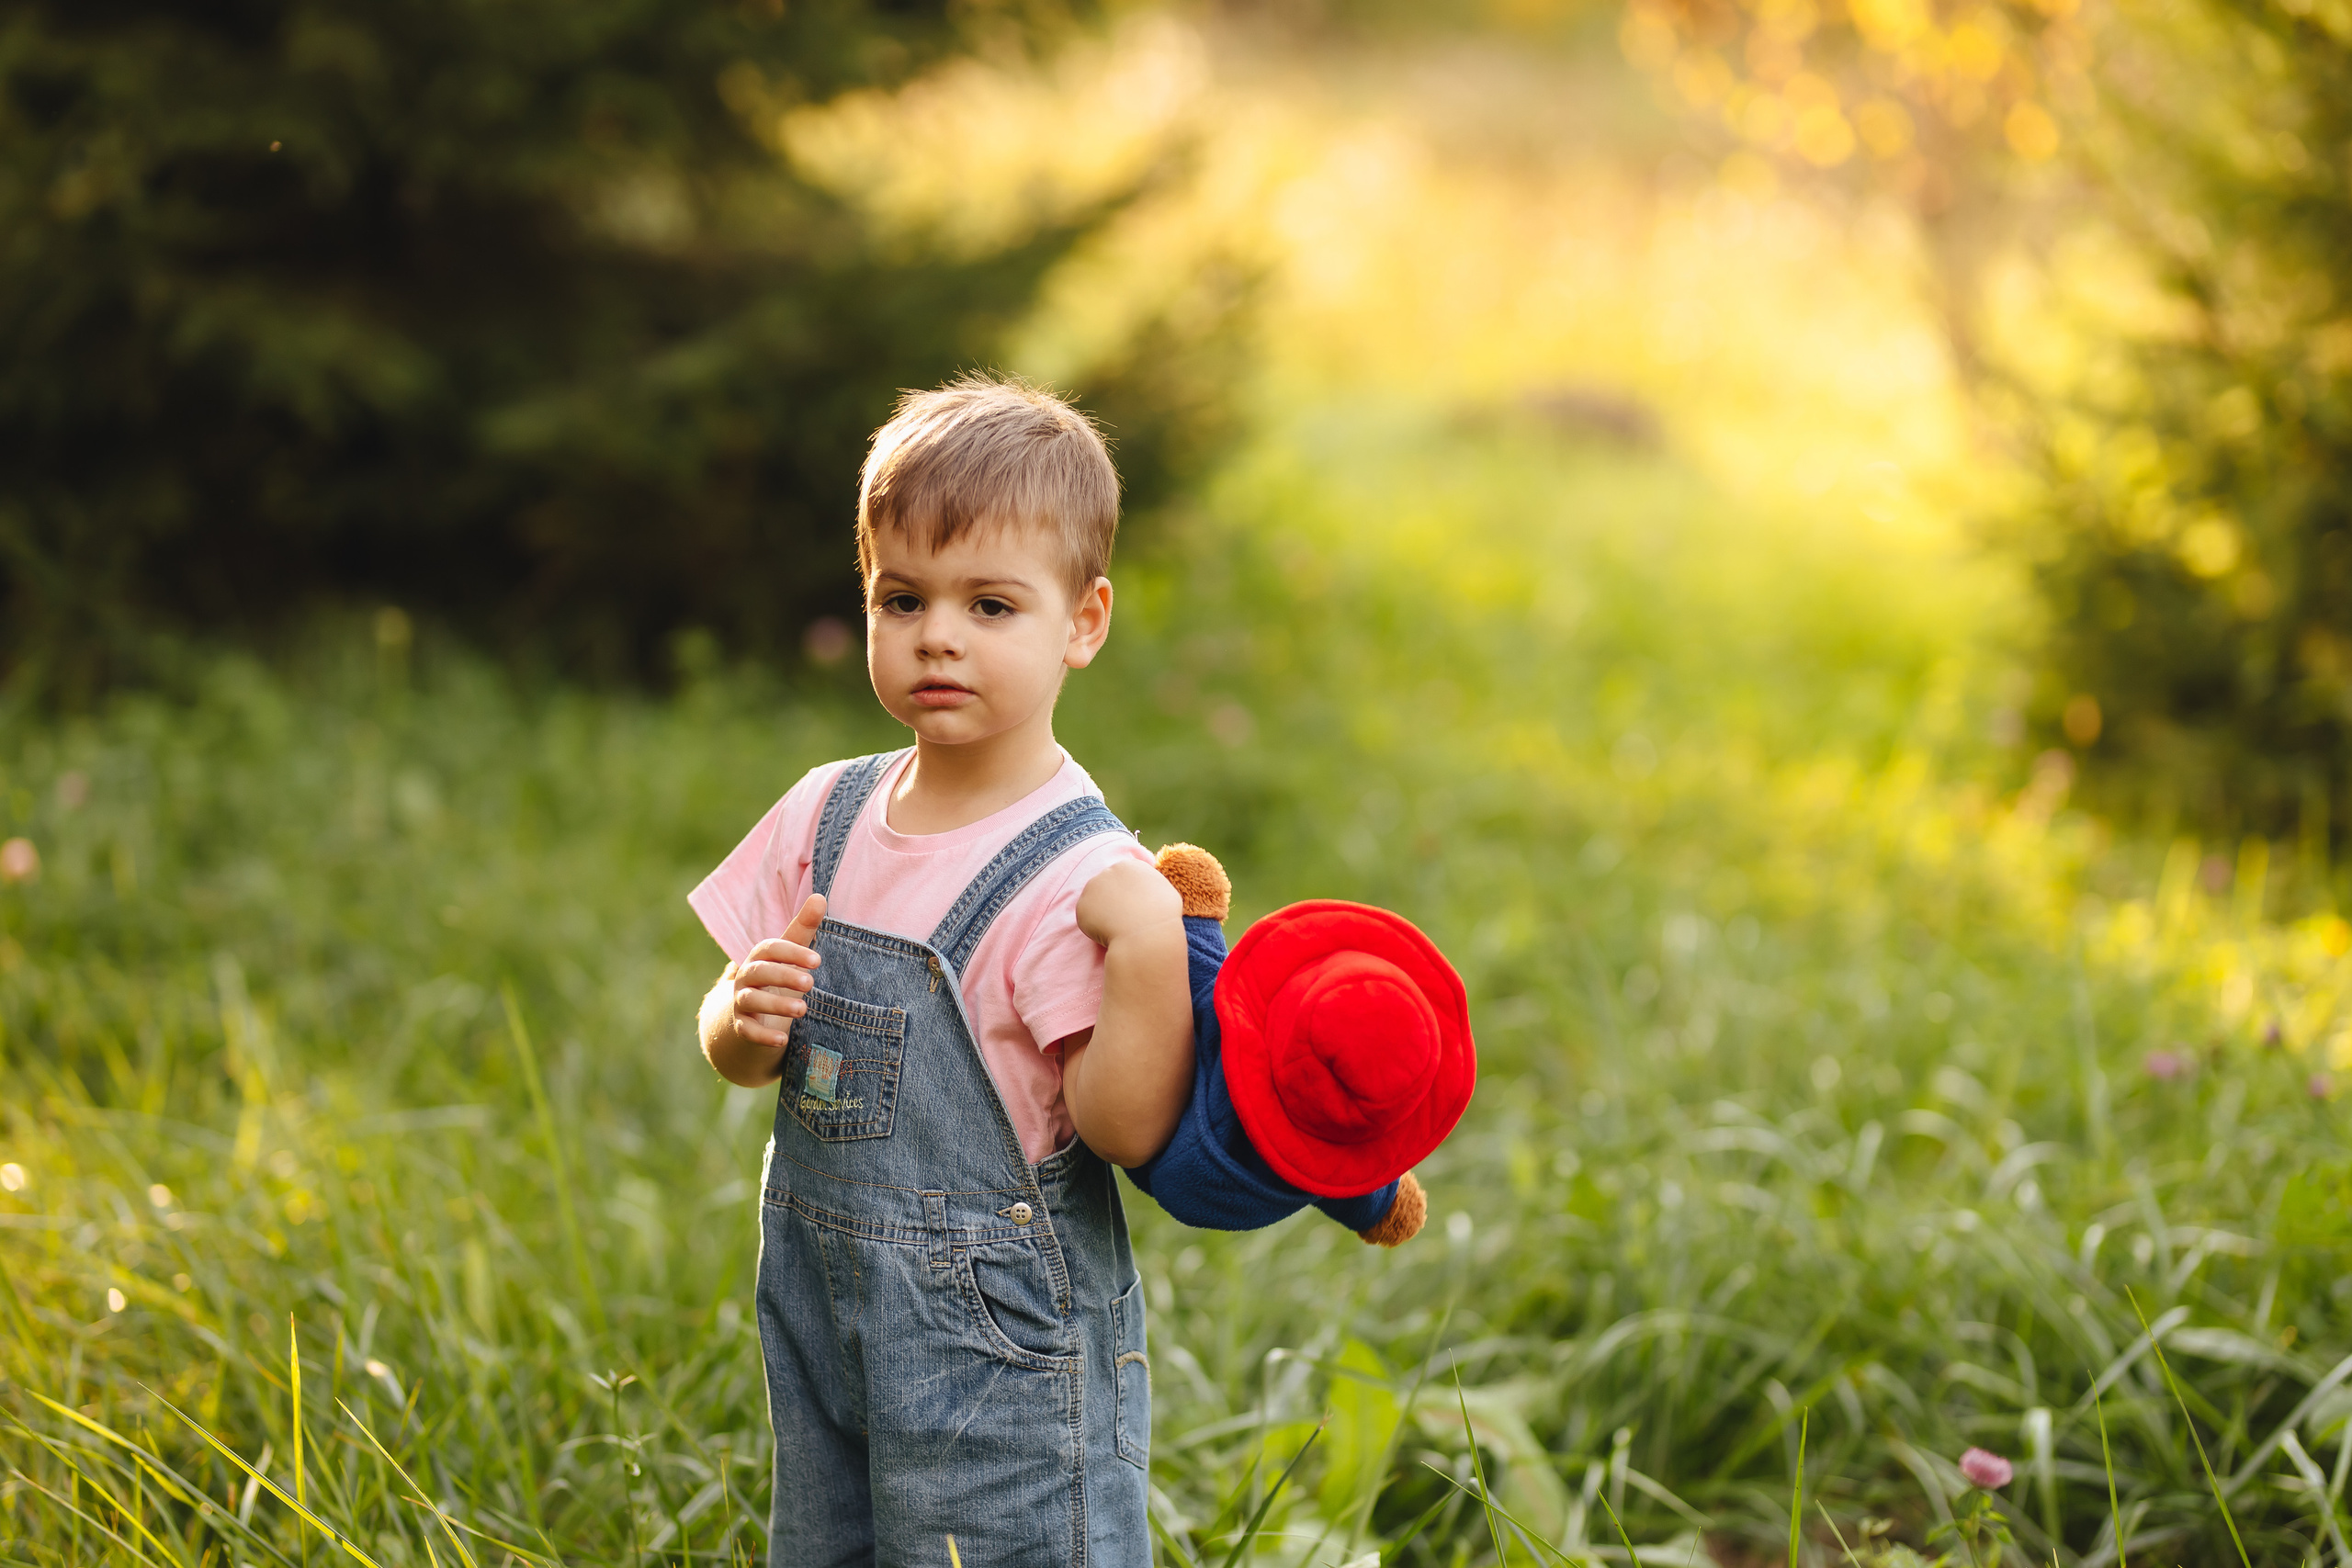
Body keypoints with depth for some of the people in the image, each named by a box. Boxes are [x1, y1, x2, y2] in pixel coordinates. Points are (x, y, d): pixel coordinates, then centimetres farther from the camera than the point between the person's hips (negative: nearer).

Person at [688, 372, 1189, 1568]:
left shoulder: (1078, 874, -16)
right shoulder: (830, 815, 3)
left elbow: (1126, 1129, -22)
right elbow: (737, 1058, 9)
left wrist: (1151, 950, -34)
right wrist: (743, 1022, -13)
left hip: (1001, 1340, -6)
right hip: (821, 1310, 6)